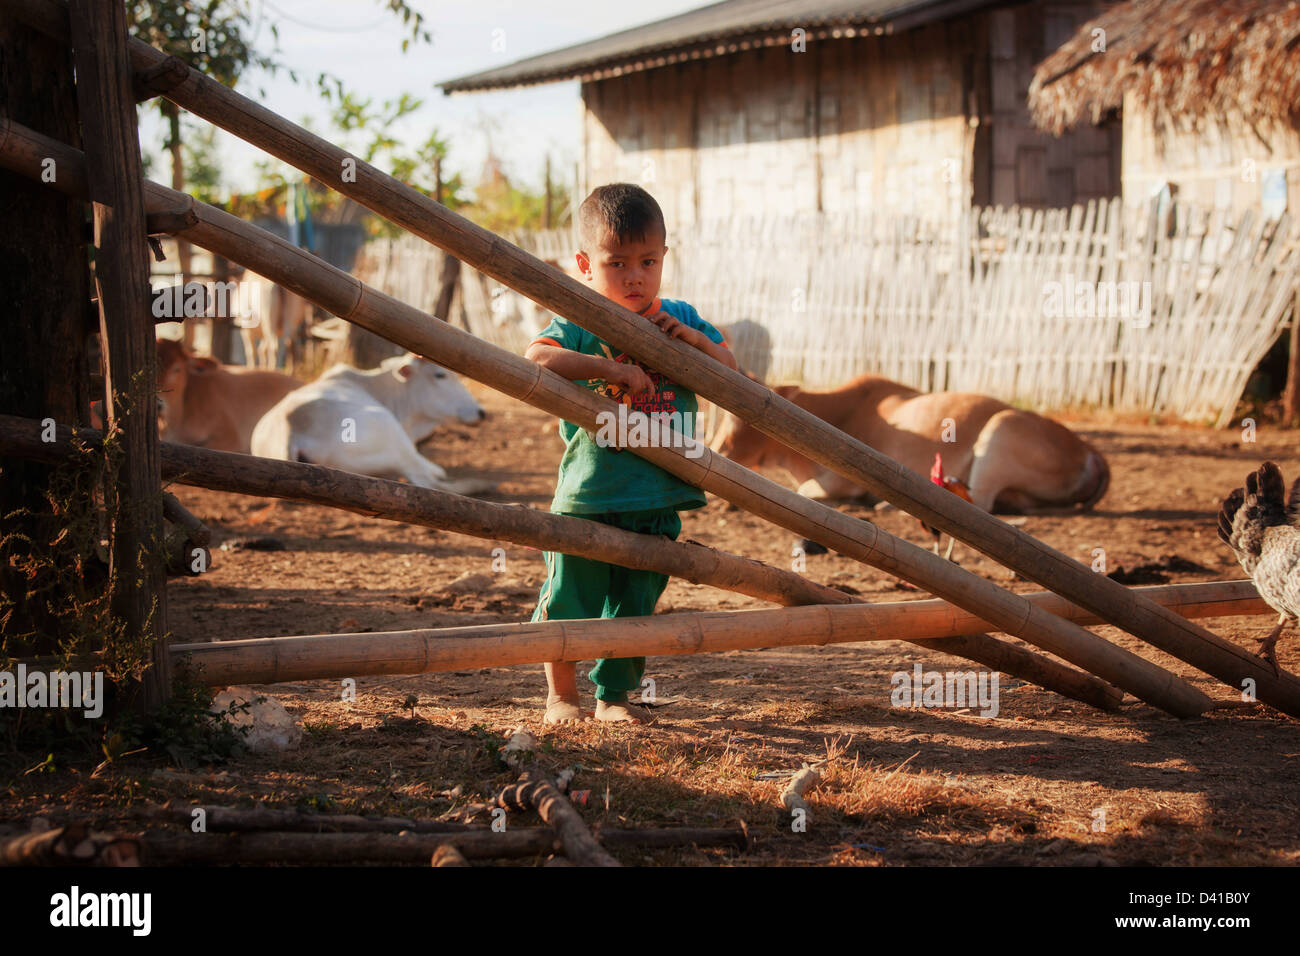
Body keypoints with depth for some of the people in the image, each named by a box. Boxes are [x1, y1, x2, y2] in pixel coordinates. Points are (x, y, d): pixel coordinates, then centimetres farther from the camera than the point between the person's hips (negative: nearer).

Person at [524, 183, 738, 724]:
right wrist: (609, 367, -30)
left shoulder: (678, 318, 8)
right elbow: (537, 358, -24)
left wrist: (695, 340, -9)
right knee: (570, 598, 4)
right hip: (590, 493, -3)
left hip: (659, 499, 4)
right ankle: (561, 694, 21)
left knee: (635, 604, 11)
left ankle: (614, 695, 25)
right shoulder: (581, 323, -6)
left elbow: (731, 373, 11)